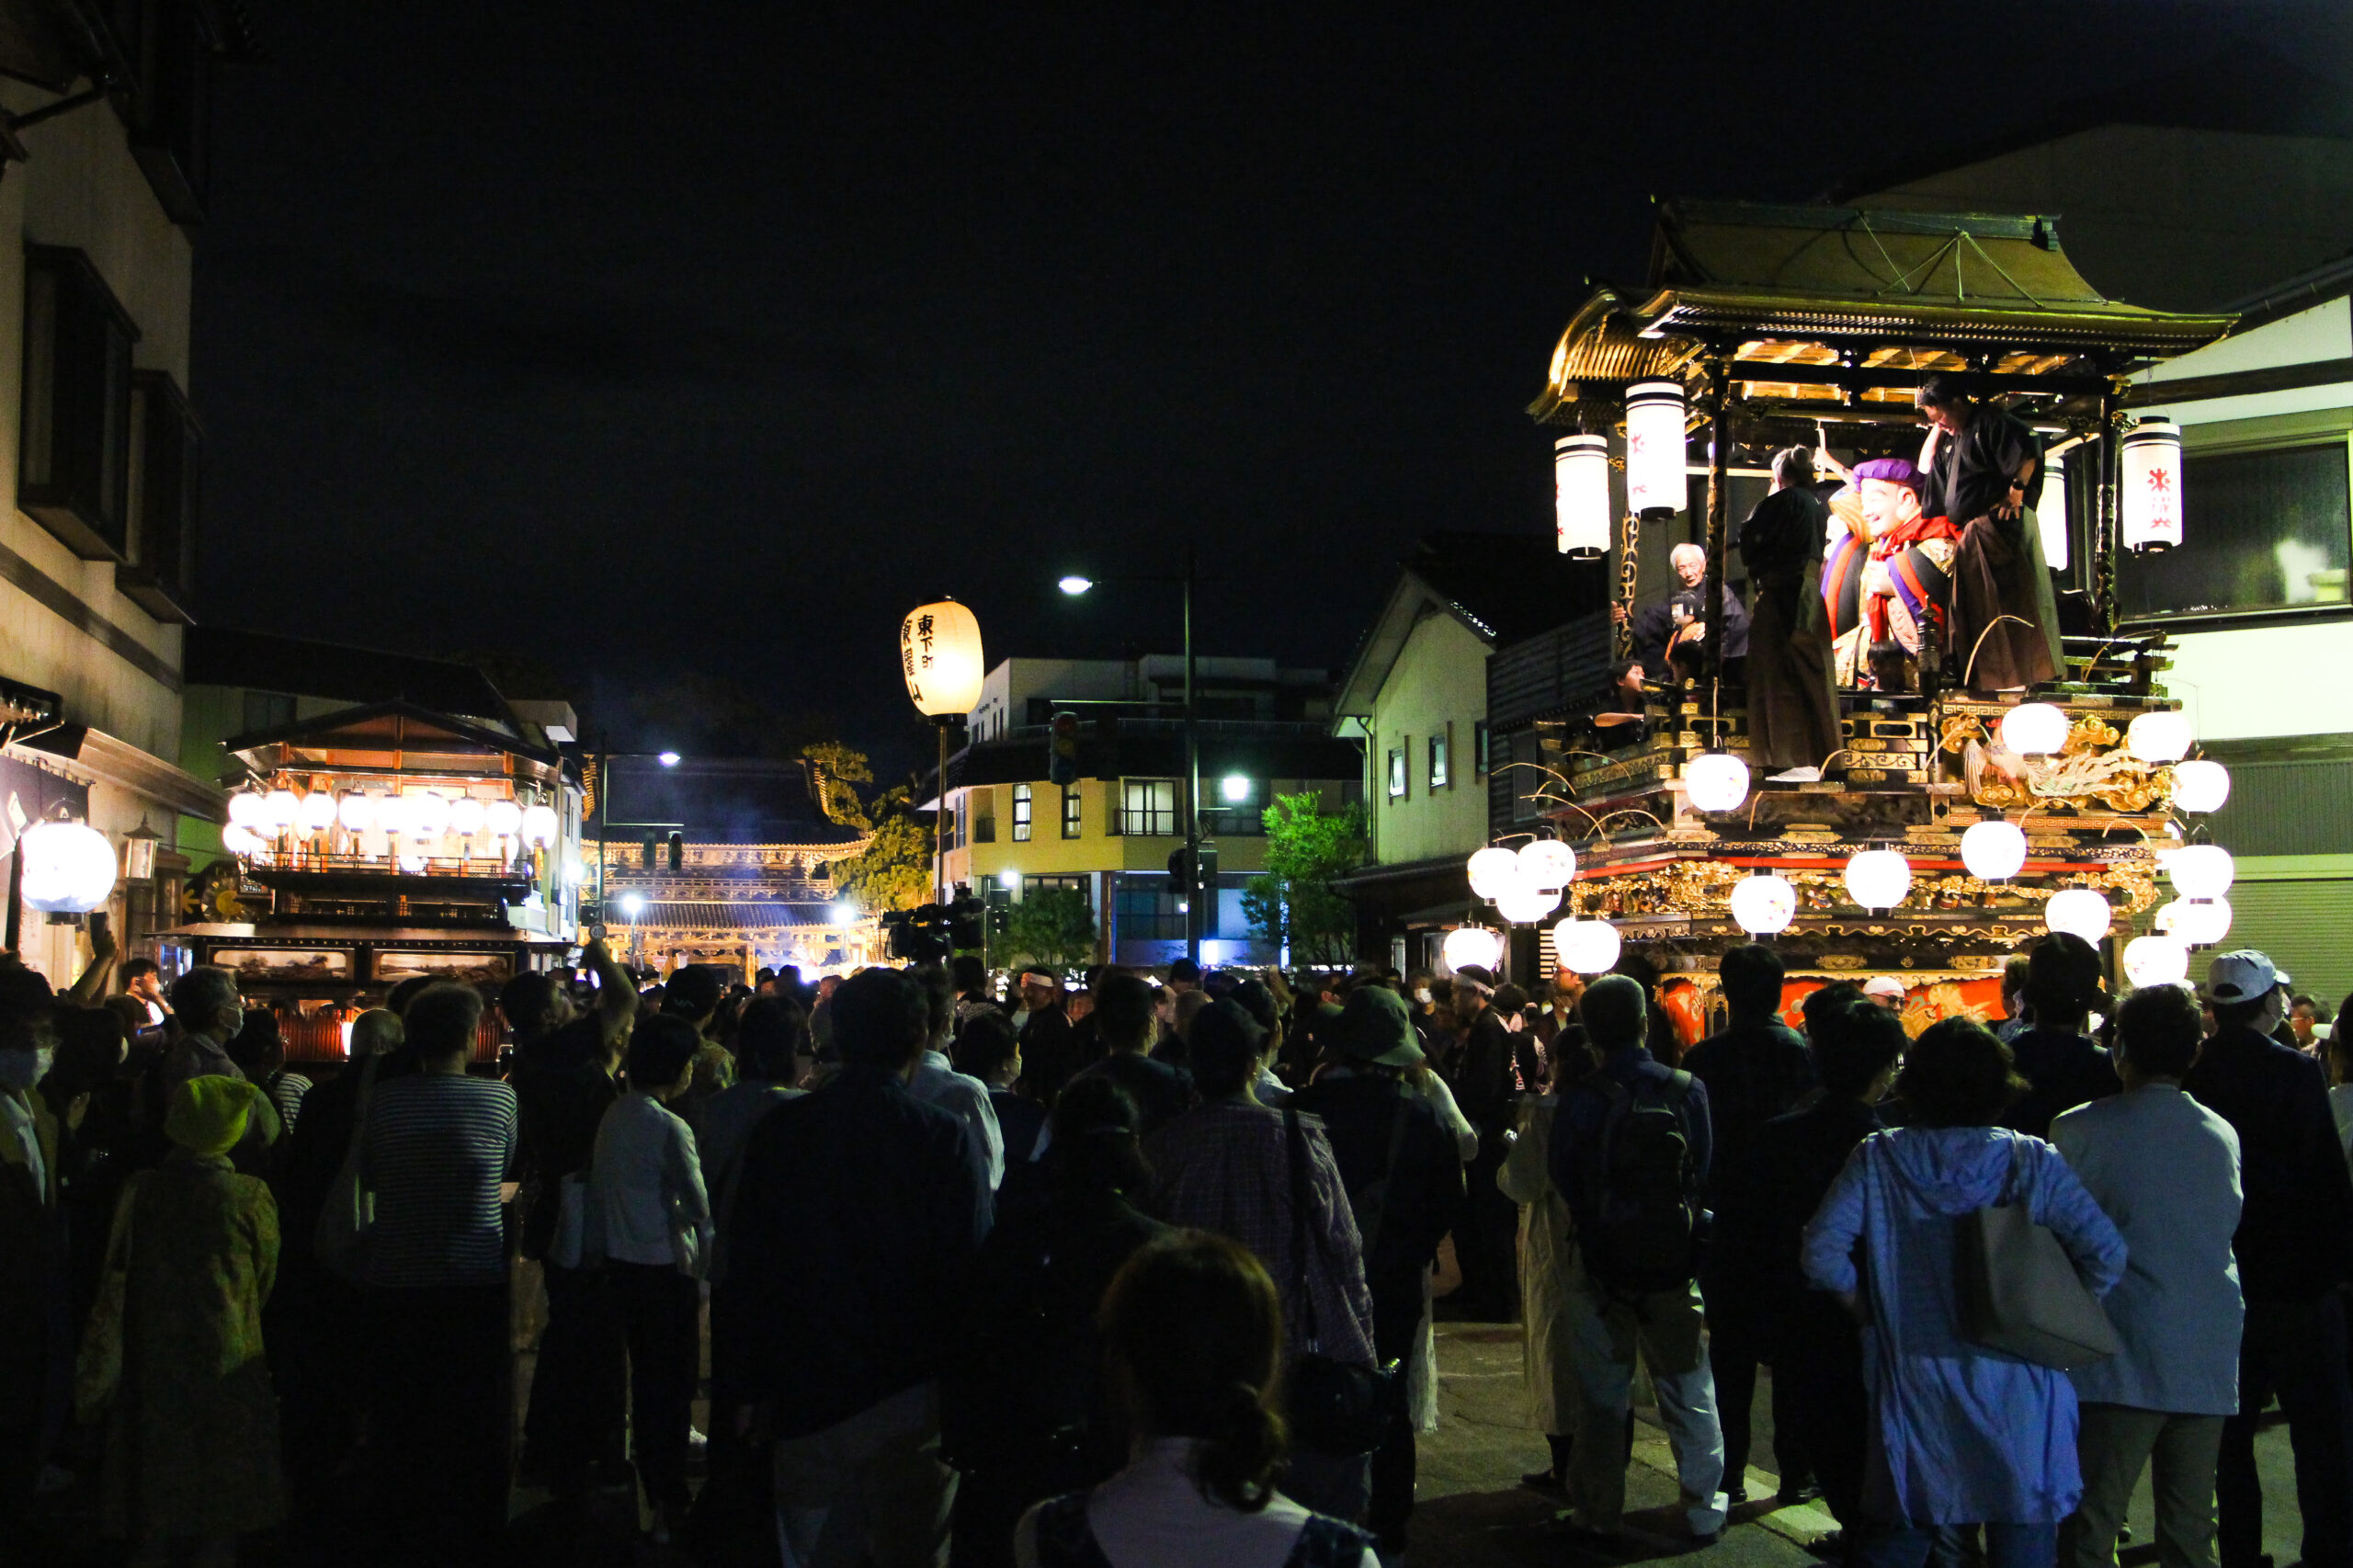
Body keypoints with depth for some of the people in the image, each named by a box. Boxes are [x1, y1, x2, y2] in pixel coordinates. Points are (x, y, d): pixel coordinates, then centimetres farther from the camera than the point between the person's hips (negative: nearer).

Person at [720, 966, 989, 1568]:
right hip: (910, 1397, -3)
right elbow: (968, 1269, -13)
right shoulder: (942, 1137, -14)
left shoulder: (779, 1130, -2)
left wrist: (751, 1386, 13)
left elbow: (745, 1270, 3)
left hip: (806, 1396, 3)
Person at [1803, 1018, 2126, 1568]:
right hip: (2016, 1392, -1)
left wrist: (1868, 1307, 5)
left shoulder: (1878, 1158, -4)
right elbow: (2106, 1255, -11)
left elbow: (1822, 1251, -11)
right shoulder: (2032, 1162, -6)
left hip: (1912, 1384, 1)